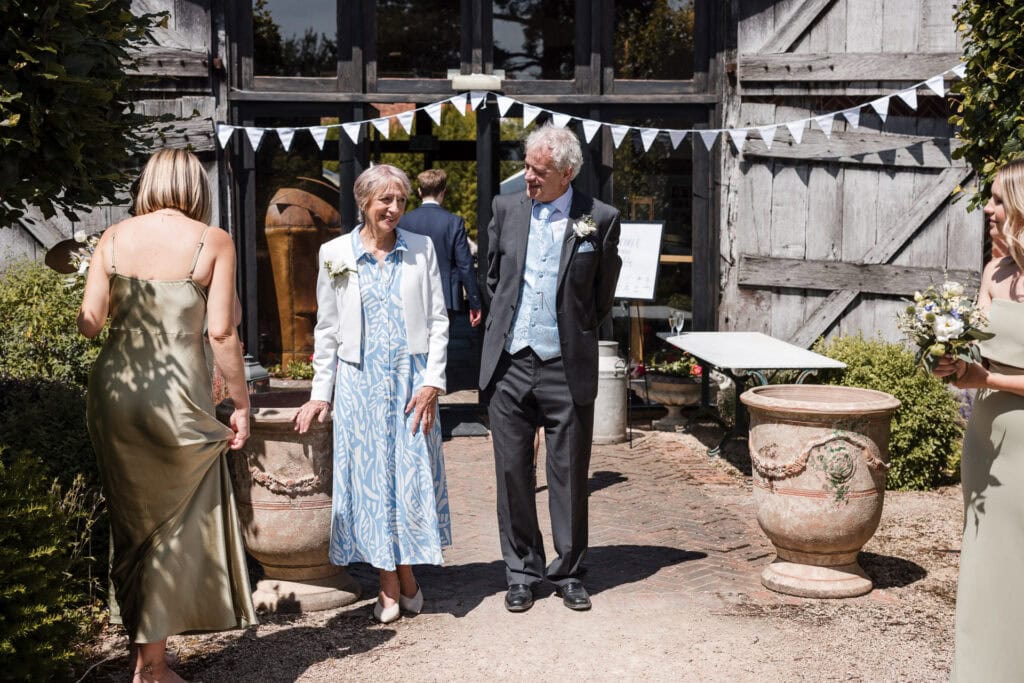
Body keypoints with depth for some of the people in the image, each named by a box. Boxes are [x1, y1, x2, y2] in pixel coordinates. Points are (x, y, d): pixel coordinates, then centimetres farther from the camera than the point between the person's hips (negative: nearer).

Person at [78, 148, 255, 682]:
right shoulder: (213, 242, -3)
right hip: (177, 397, -4)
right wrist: (241, 403, 0)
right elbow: (221, 332, -9)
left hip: (114, 391, 4)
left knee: (133, 520, 18)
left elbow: (88, 322, 1)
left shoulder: (114, 238, 5)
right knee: (175, 525, 10)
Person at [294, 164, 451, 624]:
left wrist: (432, 382, -6)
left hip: (411, 379, 0)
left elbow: (438, 320, 4)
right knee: (369, 476, 2)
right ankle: (391, 584, 12)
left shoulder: (421, 249, 4)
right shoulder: (336, 254, 3)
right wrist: (321, 393, 4)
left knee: (413, 474, 1)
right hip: (360, 381, 0)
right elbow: (327, 329, 7)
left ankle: (405, 576, 18)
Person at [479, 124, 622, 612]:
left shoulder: (599, 220, -2)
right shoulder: (507, 209, 5)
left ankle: (568, 573, 20)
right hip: (509, 365, 2)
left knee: (569, 475, 6)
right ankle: (522, 573, 20)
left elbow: (603, 294, 9)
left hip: (567, 368, -2)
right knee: (513, 473, 7)